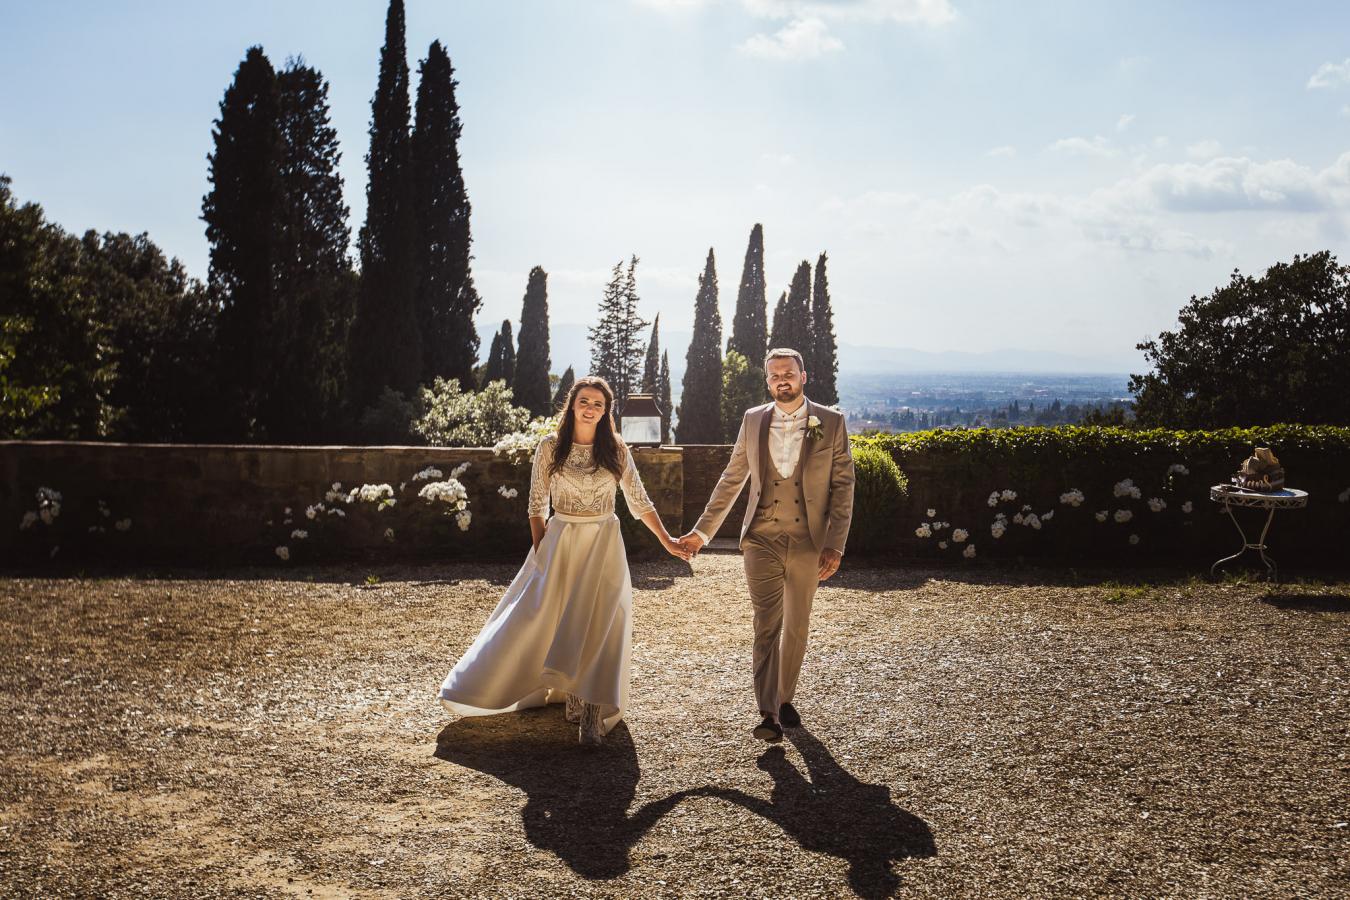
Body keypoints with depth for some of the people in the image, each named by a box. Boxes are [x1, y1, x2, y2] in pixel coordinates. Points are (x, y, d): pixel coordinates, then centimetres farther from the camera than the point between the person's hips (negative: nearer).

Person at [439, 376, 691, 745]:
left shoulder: (616, 450, 2)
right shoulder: (550, 448, -2)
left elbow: (639, 501, 8)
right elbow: (537, 506, 2)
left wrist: (666, 540, 7)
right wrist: (540, 551, -3)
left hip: (604, 547, 0)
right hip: (560, 544, 0)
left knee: (599, 629, -3)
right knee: (543, 619, 0)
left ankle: (591, 712, 1)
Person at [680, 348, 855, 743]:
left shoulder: (831, 423, -2)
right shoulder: (753, 420, 4)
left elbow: (842, 487, -2)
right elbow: (731, 480, 11)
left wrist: (835, 545, -8)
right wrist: (702, 530, 10)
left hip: (807, 542, 0)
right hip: (762, 539, 0)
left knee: (796, 626, 13)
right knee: (767, 625, -9)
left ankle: (784, 698, 31)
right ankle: (769, 714, -9)